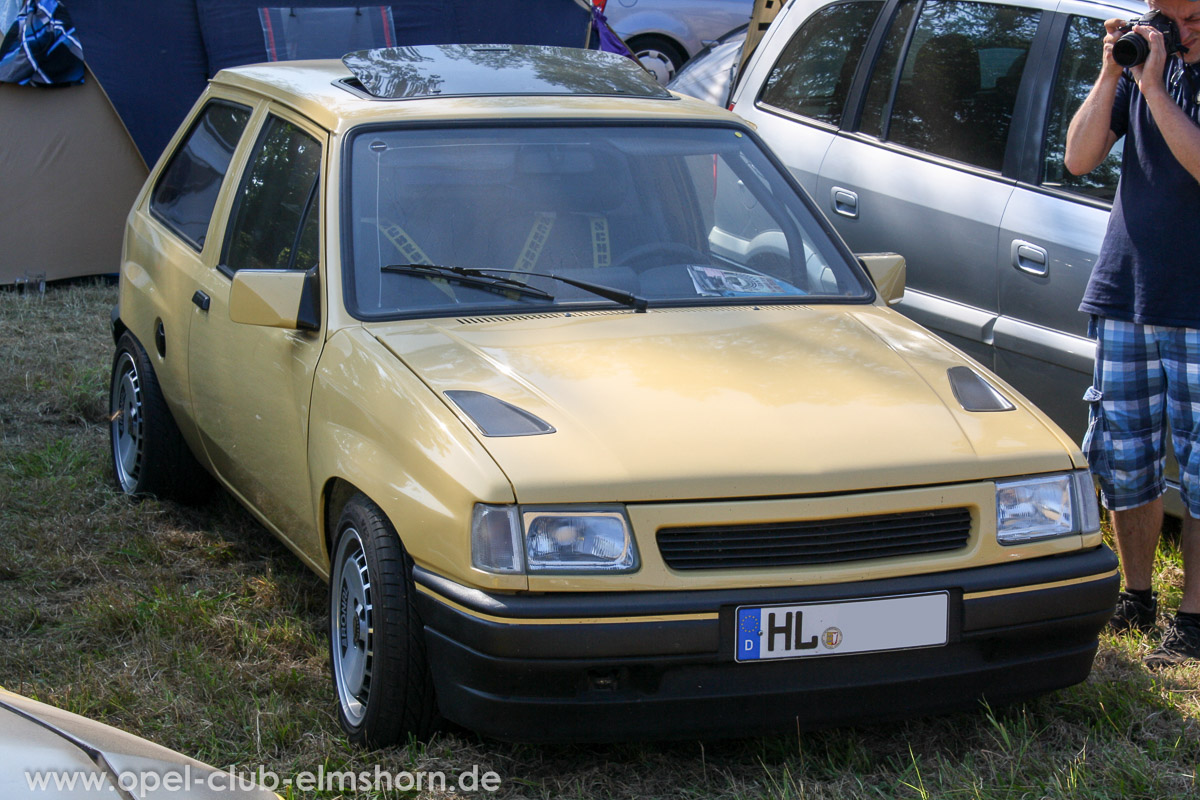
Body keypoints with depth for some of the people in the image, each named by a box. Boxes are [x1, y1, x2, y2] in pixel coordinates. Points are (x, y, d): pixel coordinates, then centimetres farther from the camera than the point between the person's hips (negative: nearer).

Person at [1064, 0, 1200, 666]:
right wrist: (1111, 75, -6)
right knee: (1123, 459, 11)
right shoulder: (1143, 65, 10)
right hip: (1125, 292, 5)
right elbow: (1079, 158, 4)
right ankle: (1136, 599, 25)